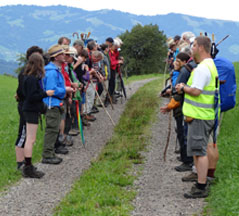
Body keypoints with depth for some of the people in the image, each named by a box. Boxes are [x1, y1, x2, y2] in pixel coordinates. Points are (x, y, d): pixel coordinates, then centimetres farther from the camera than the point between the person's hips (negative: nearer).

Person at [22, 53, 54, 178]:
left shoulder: (31, 77, 11)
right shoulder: (32, 78, -18)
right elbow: (32, 96, -22)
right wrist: (46, 93, -15)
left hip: (31, 110, 10)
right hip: (31, 110, -10)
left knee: (30, 139, 14)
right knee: (30, 139, -6)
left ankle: (28, 167, 21)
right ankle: (28, 169, -2)